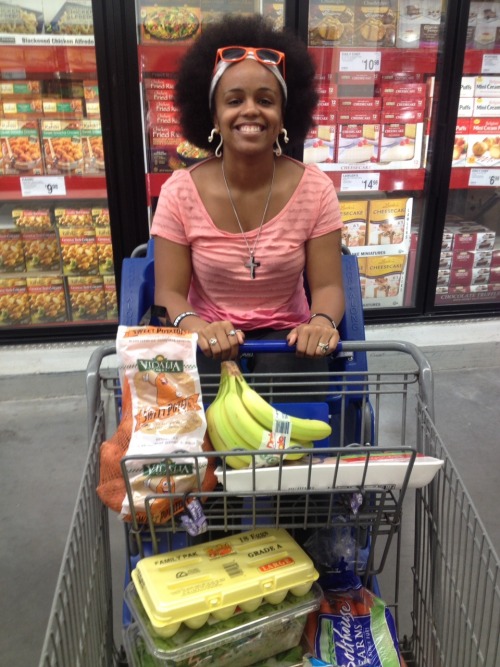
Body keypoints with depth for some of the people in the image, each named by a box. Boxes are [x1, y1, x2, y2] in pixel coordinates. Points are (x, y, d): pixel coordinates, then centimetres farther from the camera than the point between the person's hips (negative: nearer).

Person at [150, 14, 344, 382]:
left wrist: (322, 321, -30)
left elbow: (327, 285, -7)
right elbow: (169, 293, -9)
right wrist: (196, 325, -32)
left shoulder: (315, 188, -7)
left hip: (286, 335, 1)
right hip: (210, 337, -1)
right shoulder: (181, 191, -8)